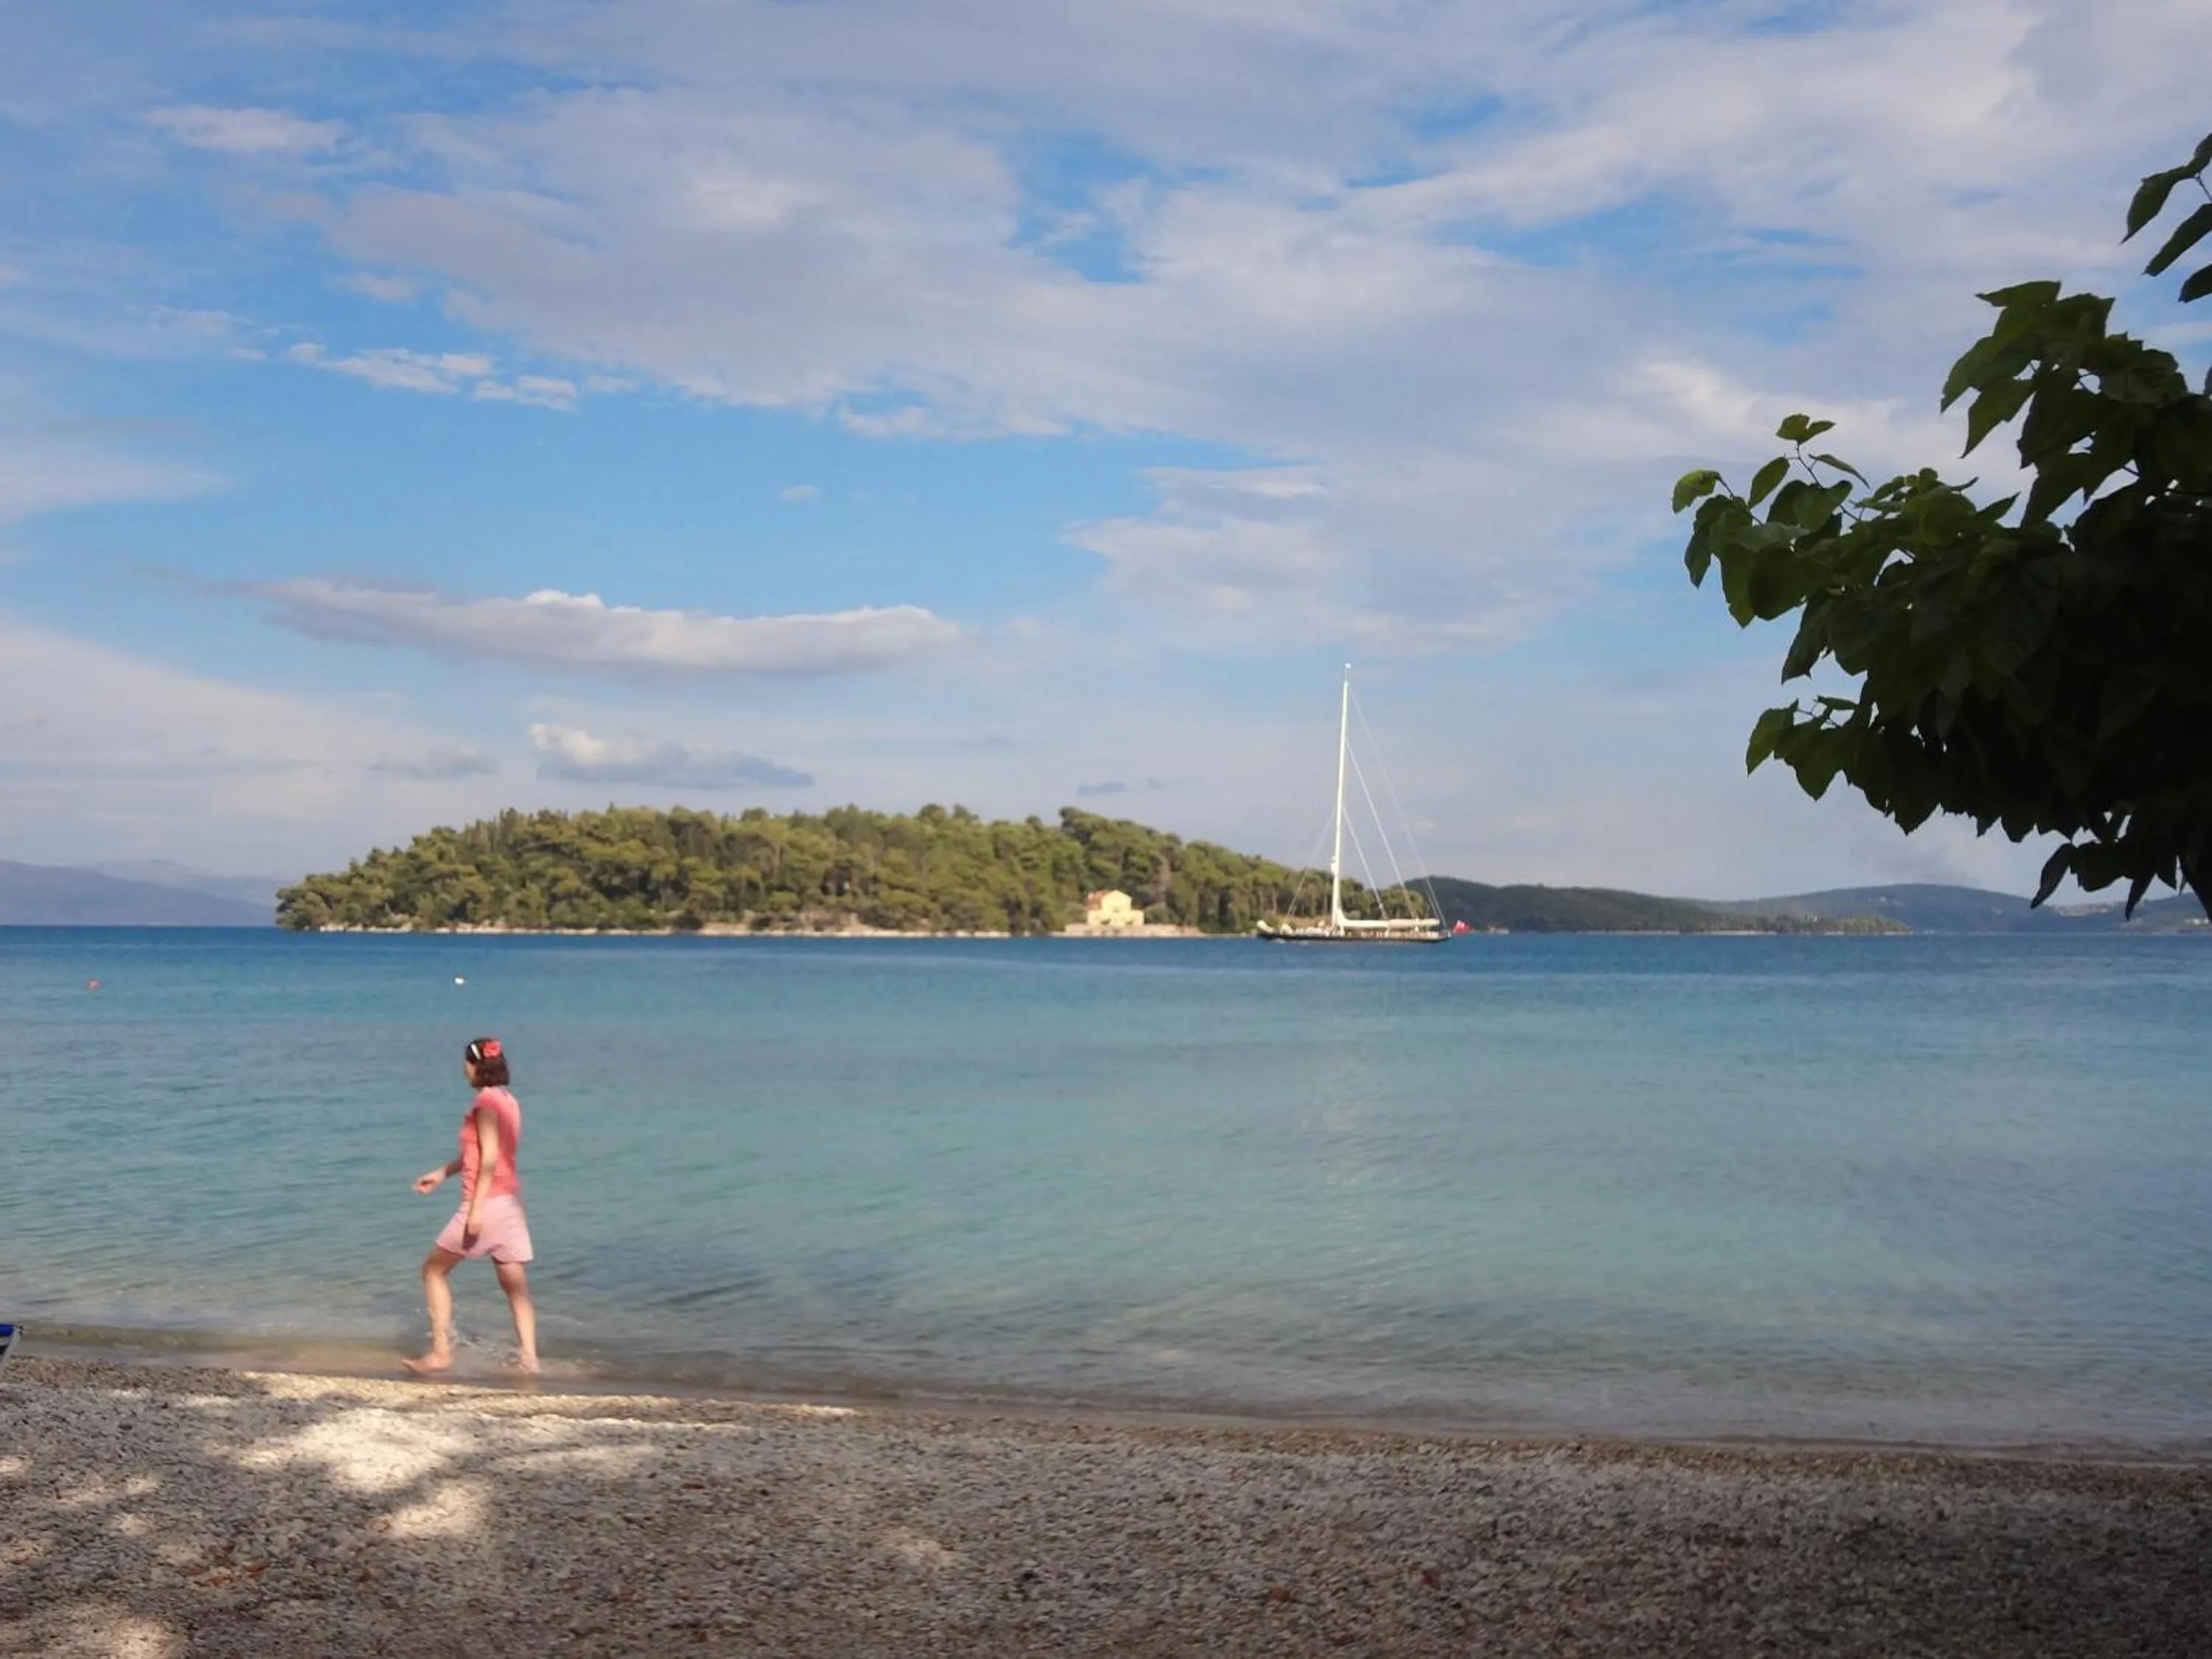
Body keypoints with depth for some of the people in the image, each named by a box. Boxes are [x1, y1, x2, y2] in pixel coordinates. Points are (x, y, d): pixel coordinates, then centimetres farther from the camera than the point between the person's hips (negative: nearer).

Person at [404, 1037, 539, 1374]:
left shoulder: (485, 1101, -12)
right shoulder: (508, 1100, 13)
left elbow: (489, 1158, -19)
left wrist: (476, 1210, -22)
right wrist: (442, 1172, 29)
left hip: (486, 1202, -8)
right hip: (510, 1202, 8)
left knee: (434, 1270, 7)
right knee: (516, 1286, 8)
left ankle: (441, 1353, 4)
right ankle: (528, 1358, 2)